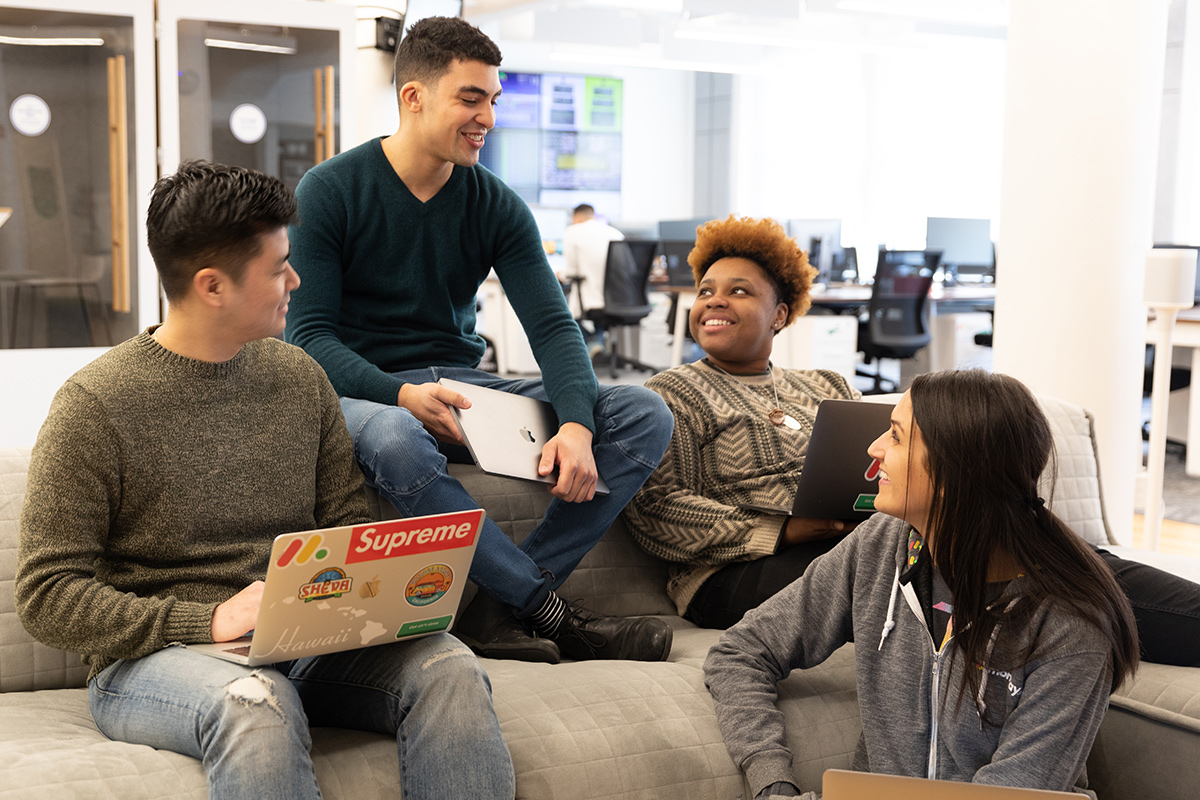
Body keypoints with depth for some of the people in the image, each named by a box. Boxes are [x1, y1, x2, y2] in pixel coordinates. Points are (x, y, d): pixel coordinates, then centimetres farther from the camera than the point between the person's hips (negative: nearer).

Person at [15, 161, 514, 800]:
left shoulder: (300, 376, 11)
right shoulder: (95, 405, -6)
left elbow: (347, 520, 17)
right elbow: (47, 594, -8)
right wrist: (208, 620, -20)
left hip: (305, 641, 5)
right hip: (152, 655, -5)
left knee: (450, 669, -22)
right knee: (257, 703, -39)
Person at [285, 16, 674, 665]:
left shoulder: (496, 205, 6)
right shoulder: (329, 191, -5)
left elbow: (552, 326, -3)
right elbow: (307, 336, -10)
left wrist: (576, 425, -24)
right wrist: (402, 394, -29)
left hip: (462, 387, 5)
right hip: (363, 392, -4)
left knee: (644, 415, -14)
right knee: (394, 440, -43)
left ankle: (500, 608, -25)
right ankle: (551, 612, -27)